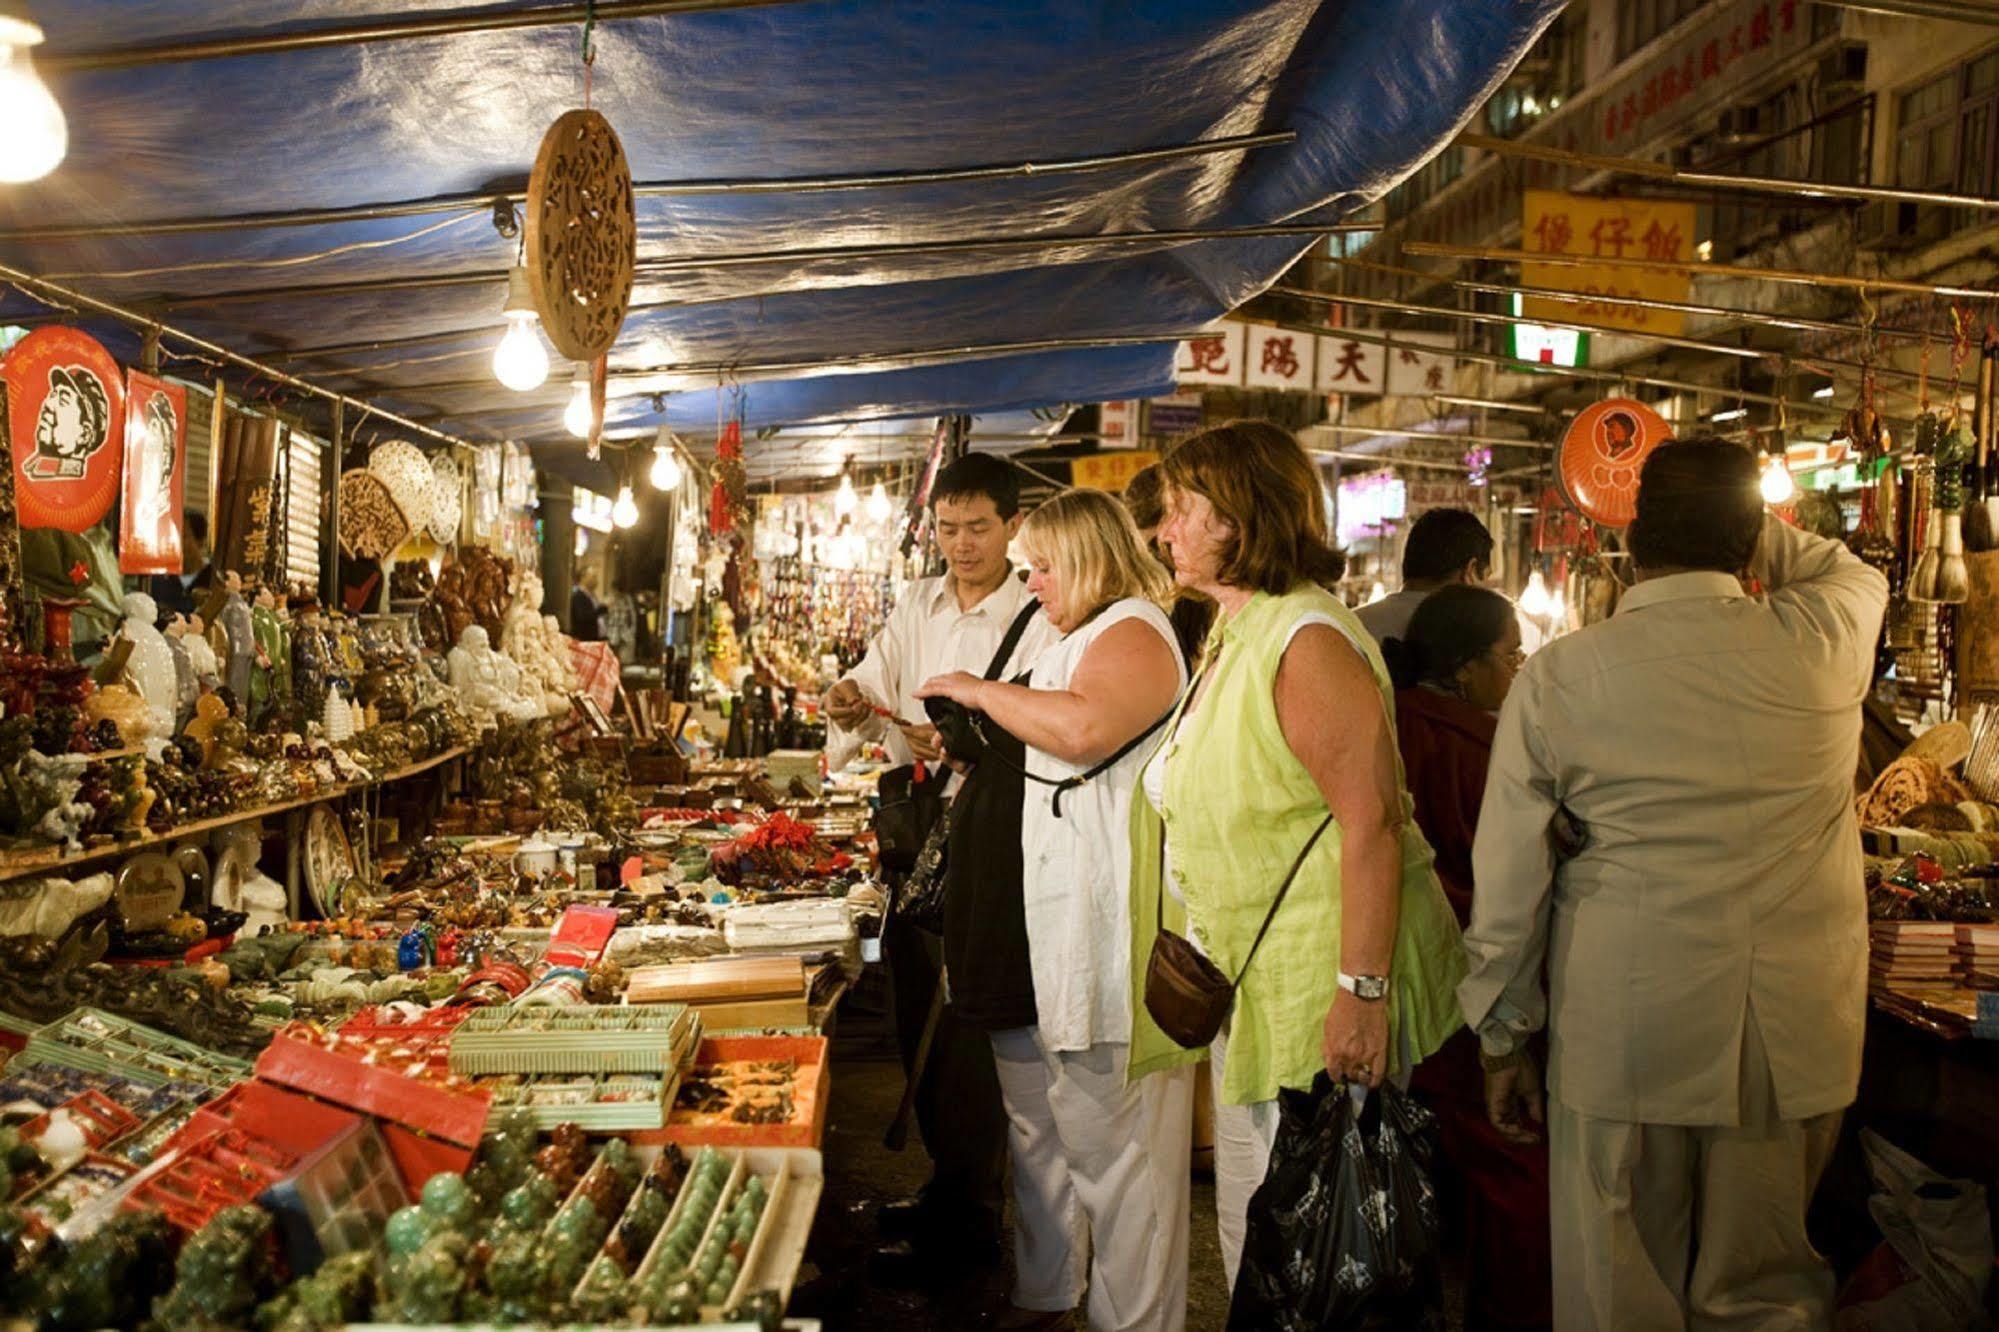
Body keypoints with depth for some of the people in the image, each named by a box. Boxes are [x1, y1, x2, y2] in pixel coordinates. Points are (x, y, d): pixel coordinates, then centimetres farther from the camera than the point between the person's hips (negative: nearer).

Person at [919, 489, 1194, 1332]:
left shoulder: (1133, 632, -11)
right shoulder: (1077, 637, 20)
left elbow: (1084, 729, -30)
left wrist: (983, 691, -18)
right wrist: (973, 738, 18)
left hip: (1104, 929, -11)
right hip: (1040, 919, 11)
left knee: (1110, 1144, -3)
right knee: (1036, 1124, 20)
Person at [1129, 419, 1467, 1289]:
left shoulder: (1308, 640, -18)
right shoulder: (1230, 639, 14)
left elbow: (1373, 822, -25)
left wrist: (1362, 993, -27)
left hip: (1321, 983, -10)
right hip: (1248, 983, 10)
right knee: (1247, 1228, 18)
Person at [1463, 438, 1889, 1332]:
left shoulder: (1559, 675, -8)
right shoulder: (1824, 643, -5)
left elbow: (1507, 885, -4)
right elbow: (1854, 571, 23)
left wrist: (1503, 1039, 7)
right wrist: (1740, 516, 23)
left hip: (1623, 1039, -2)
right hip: (1797, 1036, 2)